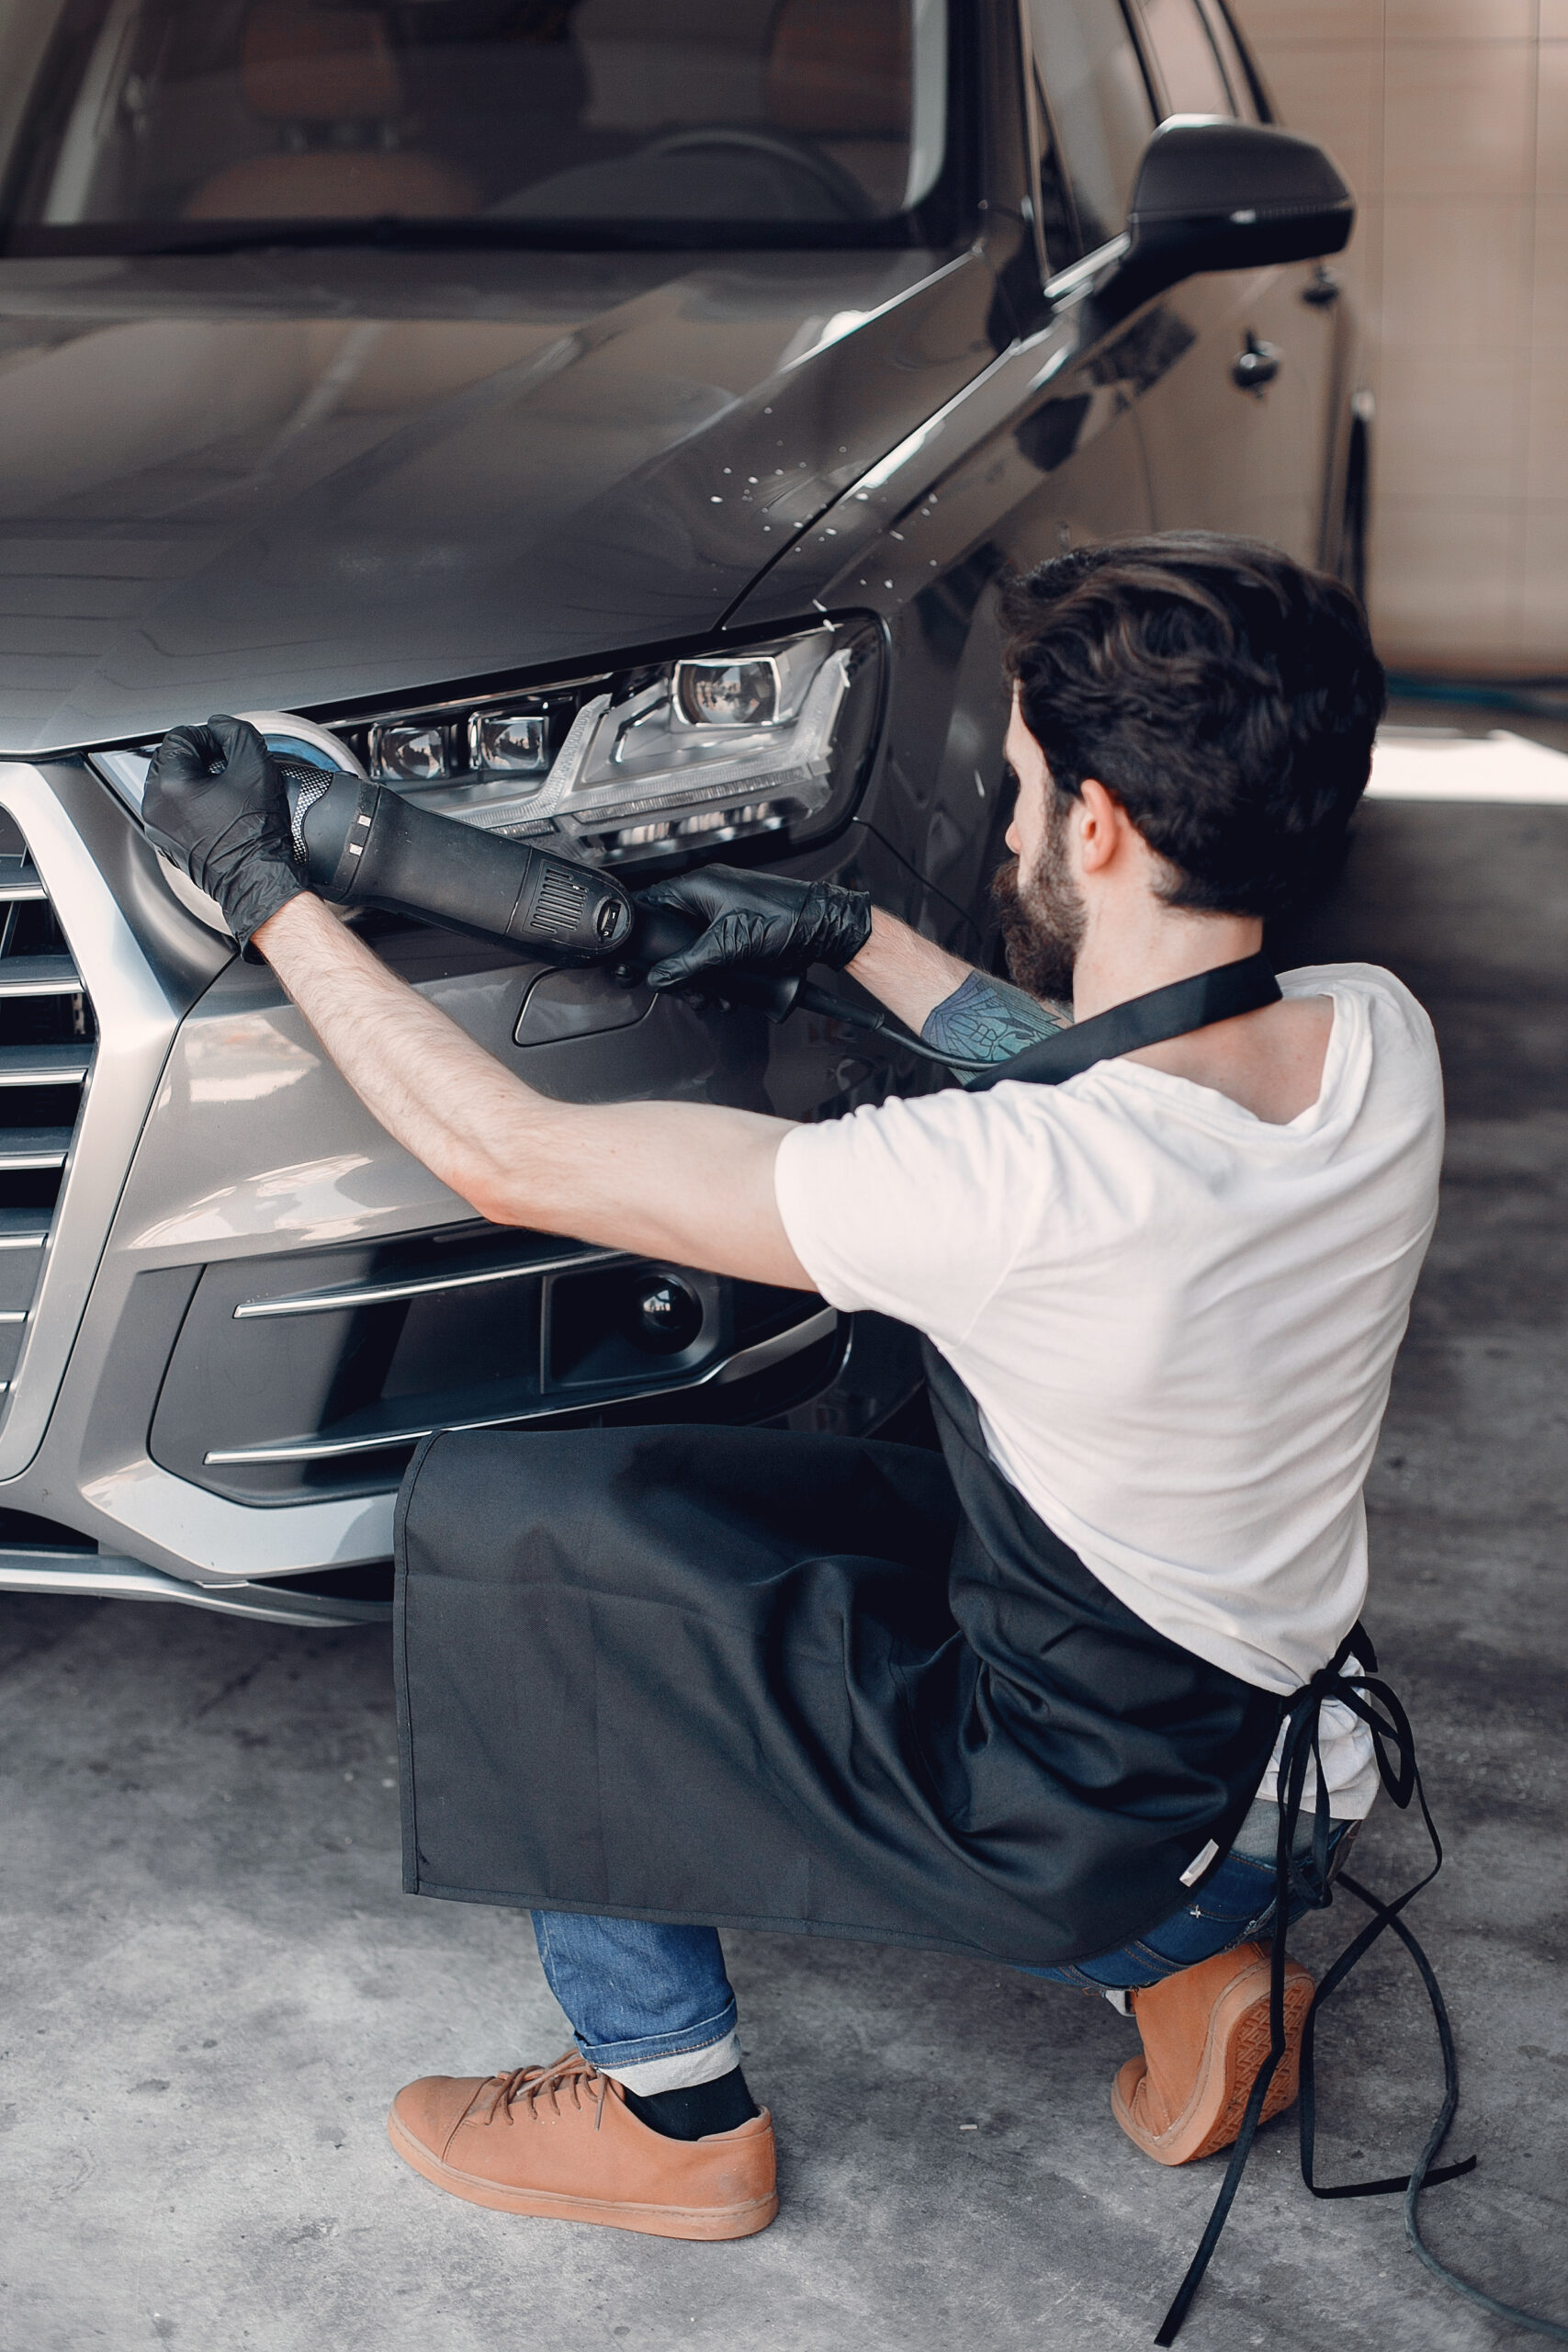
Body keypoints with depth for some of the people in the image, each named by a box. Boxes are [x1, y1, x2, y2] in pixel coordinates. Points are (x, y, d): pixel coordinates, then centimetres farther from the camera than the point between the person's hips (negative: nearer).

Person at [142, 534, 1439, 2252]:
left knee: (489, 1522, -2)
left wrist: (264, 888, -12)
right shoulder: (1382, 1040, -12)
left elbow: (509, 1159, -24)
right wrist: (856, 937, 14)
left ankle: (671, 2116, 14)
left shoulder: (1021, 1190, -34)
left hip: (1064, 1813, -7)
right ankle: (1195, 1948, 21)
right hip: (1265, 1713, 8)